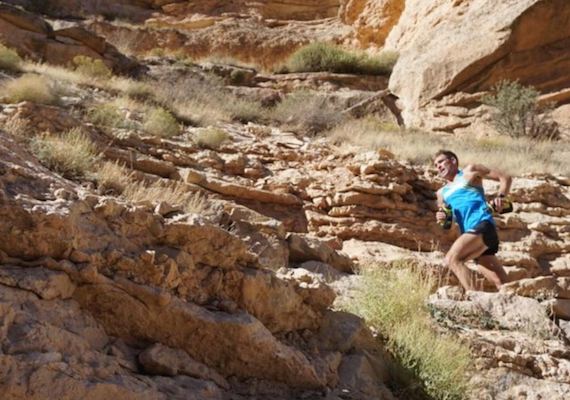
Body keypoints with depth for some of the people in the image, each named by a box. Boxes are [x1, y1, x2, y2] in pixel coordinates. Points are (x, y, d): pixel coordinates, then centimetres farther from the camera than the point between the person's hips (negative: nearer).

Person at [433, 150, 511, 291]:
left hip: (482, 225, -6)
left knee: (452, 259, -27)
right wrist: (442, 219, 3)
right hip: (470, 232, 6)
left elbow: (505, 178, 11)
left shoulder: (470, 171, 13)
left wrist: (500, 197, -7)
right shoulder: (442, 193, 26)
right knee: (500, 283, 1)